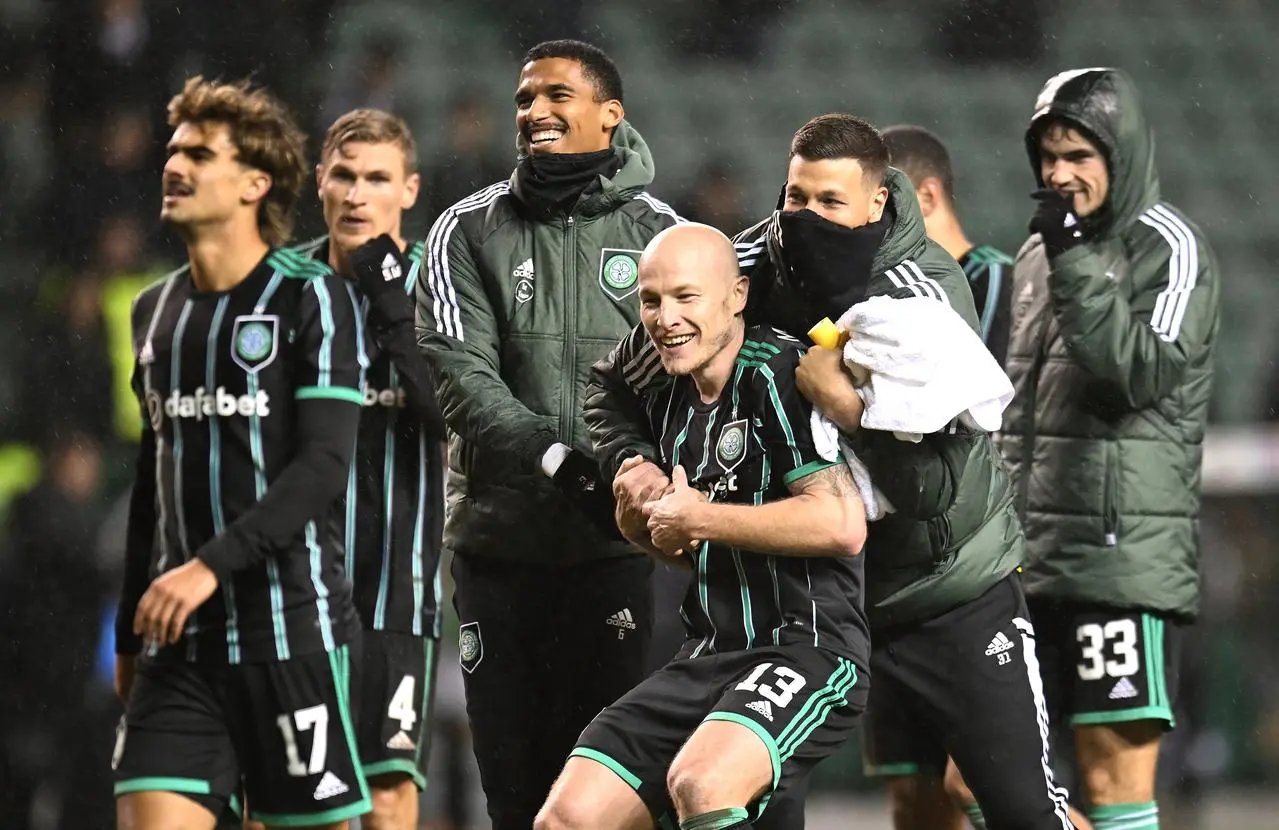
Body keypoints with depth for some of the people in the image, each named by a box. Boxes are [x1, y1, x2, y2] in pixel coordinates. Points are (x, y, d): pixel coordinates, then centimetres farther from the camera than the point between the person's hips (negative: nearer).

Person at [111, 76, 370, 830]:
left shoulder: (311, 298, -5)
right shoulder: (156, 310, 15)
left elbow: (325, 464, -14)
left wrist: (211, 566, -22)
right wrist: (131, 632, 20)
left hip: (292, 621, -5)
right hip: (180, 641, 5)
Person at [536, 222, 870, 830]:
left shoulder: (782, 371, -12)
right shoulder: (667, 402, 14)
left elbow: (842, 524, -23)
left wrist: (699, 518, -13)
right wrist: (639, 514, 6)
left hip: (810, 648, -8)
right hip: (707, 657, 8)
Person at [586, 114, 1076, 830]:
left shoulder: (927, 294, -22)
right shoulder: (756, 267, -11)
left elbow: (939, 484, -29)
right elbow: (613, 387, 0)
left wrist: (846, 406, -37)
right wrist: (633, 463, -19)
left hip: (959, 583, -3)